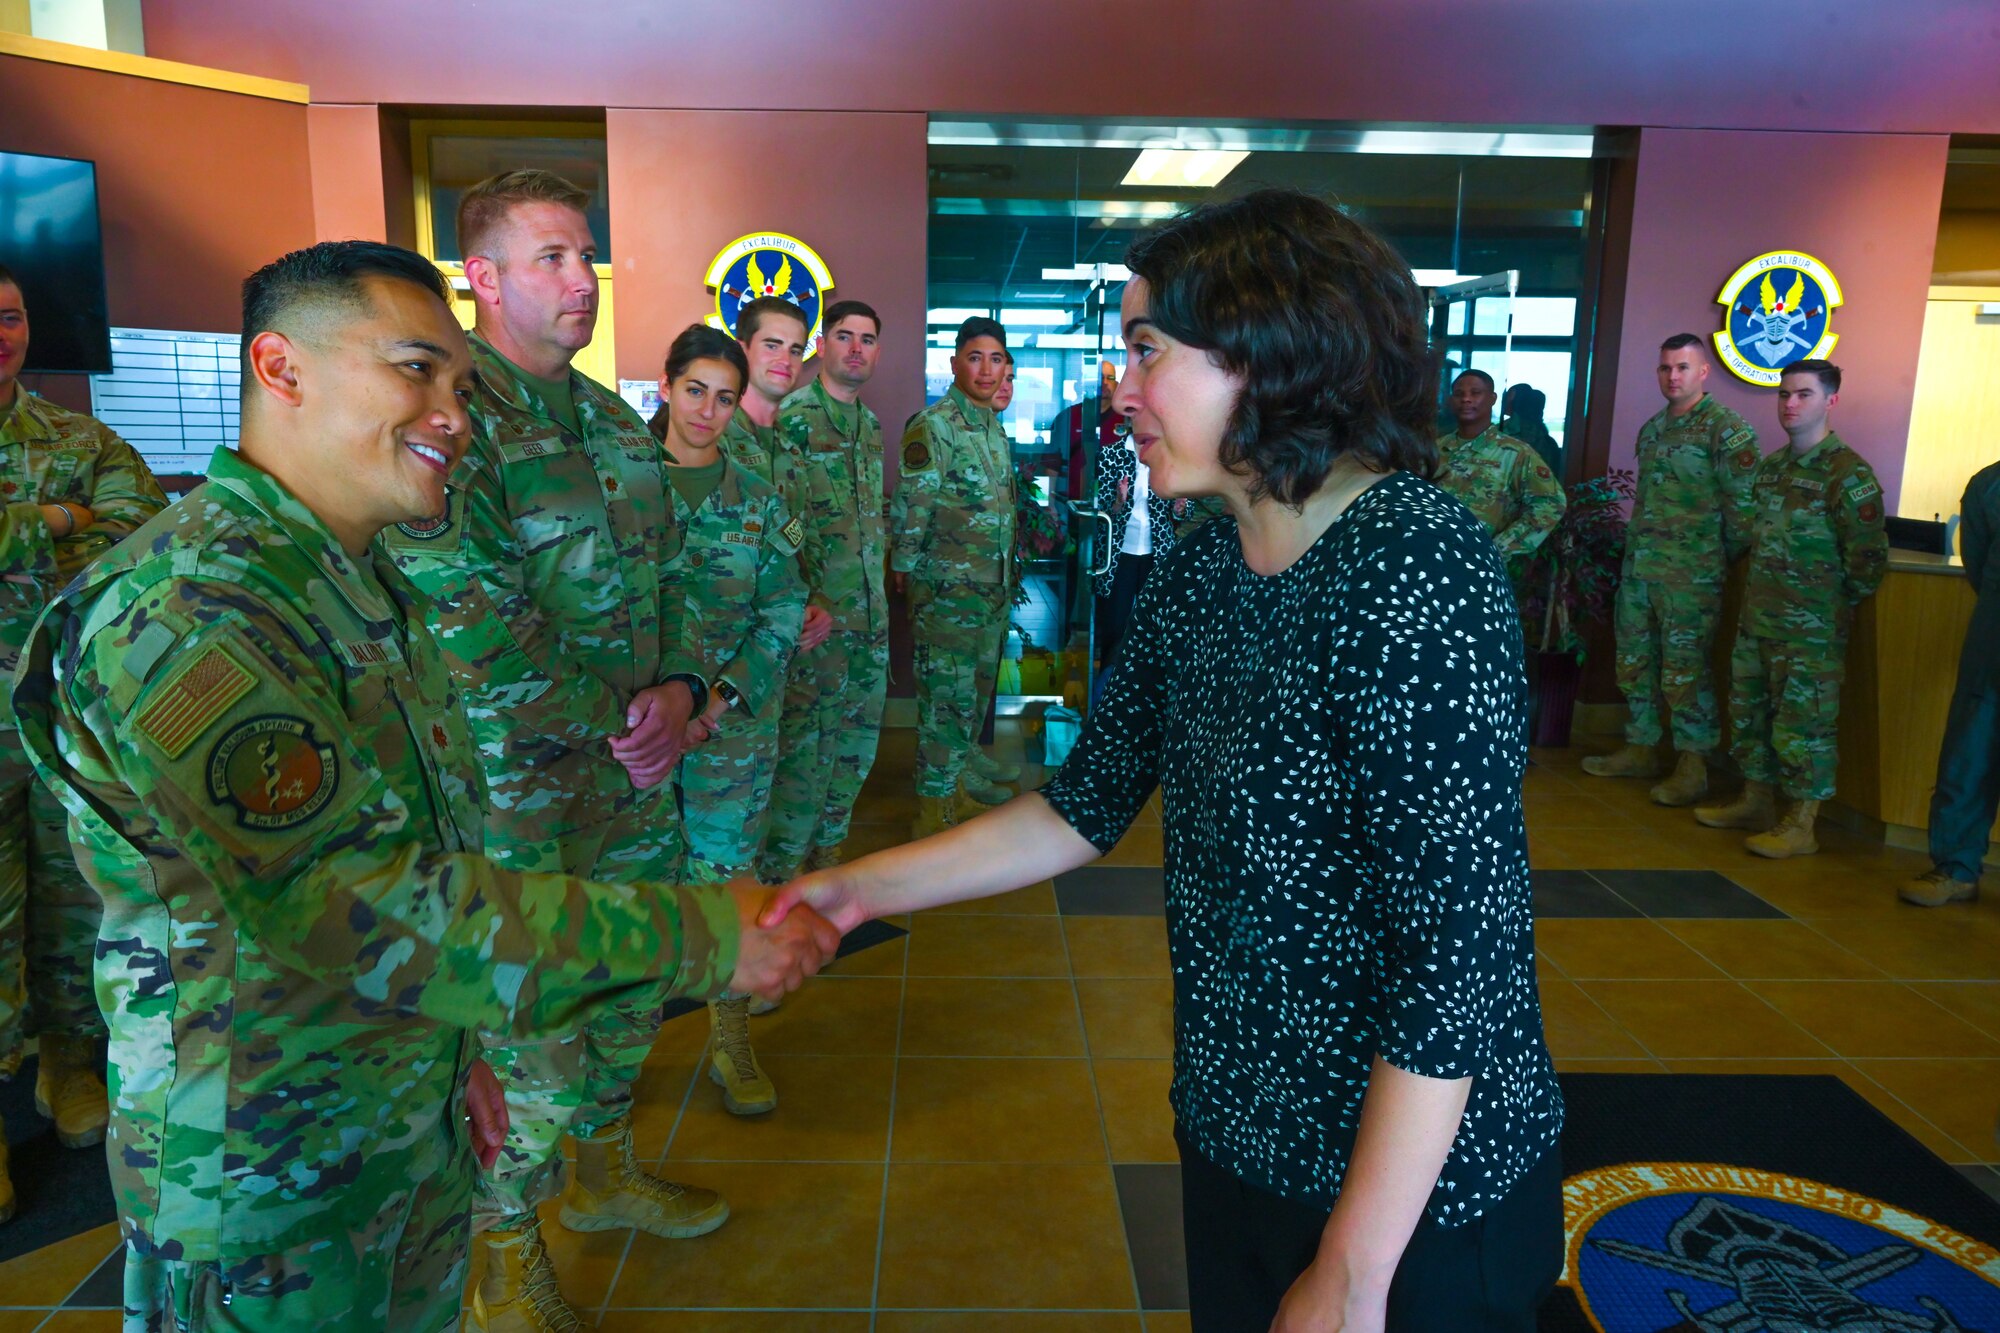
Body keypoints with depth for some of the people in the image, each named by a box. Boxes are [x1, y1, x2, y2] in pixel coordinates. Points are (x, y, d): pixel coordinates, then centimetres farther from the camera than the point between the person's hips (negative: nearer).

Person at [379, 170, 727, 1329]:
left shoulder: (614, 420, 11)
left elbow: (664, 579, 16)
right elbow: (471, 629, -23)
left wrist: (678, 690, -2)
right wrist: (622, 722, -16)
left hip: (635, 770, 8)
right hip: (514, 796, -7)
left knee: (632, 982, 20)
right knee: (528, 1028, 5)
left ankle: (604, 1172, 45)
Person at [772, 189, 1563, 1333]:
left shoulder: (1416, 568, -23)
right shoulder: (1198, 580, 1)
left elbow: (1460, 951, -25)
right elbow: (1088, 807, 8)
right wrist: (865, 887, 4)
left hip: (1421, 1189, -7)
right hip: (1236, 1141, 7)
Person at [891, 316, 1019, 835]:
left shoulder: (994, 427, 13)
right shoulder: (933, 426, -13)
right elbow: (909, 509, -13)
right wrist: (904, 570, -11)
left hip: (993, 585, 8)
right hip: (947, 586, -8)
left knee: (978, 684, 18)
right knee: (947, 694, -4)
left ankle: (963, 770, 35)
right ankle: (935, 807, 6)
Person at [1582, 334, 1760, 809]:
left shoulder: (1727, 429, -8)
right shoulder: (1651, 429, 15)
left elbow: (1742, 503, -9)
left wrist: (1724, 559, -4)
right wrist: (1636, 545, 17)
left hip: (1691, 574, -7)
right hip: (1638, 566, 8)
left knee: (1686, 668, -5)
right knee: (1634, 661, 12)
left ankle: (1693, 766, 4)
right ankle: (1641, 749, 24)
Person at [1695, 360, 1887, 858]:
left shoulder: (1848, 473, -12)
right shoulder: (1771, 467, 12)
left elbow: (1868, 558, -11)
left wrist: (1832, 606, -3)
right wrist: (1755, 596, 15)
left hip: (1811, 631, -8)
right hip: (1757, 620, 8)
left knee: (1803, 723, -3)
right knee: (1749, 713, 15)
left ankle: (1800, 826, 6)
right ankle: (1755, 803, 29)